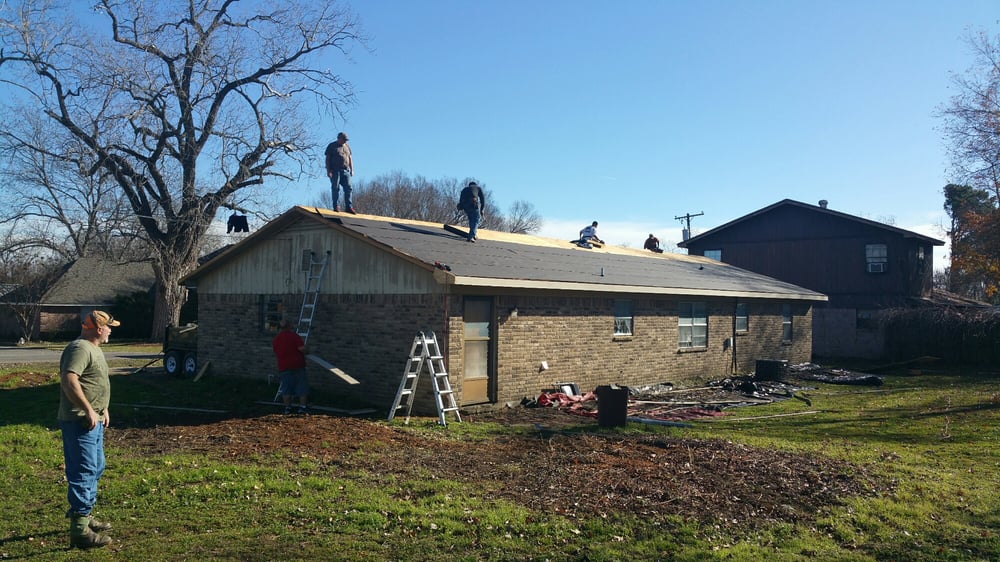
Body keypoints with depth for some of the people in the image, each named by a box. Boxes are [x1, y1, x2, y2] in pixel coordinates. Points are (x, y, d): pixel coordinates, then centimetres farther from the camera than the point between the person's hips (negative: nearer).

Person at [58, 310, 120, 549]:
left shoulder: (93, 348, 17)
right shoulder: (80, 348, -16)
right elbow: (69, 381, -29)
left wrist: (102, 409, 22)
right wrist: (88, 411, -27)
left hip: (93, 421, 11)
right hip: (79, 422, -11)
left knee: (96, 469, 20)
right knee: (83, 473, -9)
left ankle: (85, 516, 33)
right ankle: (79, 531, -6)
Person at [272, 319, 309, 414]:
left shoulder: (275, 340, 7)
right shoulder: (293, 335, -9)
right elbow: (302, 348, -18)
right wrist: (304, 354, 2)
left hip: (283, 366, 4)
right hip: (297, 365, -3)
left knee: (285, 389, 9)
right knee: (302, 387, 5)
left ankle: (287, 407, 10)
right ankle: (302, 406, 5)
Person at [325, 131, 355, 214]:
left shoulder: (347, 147, 19)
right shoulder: (332, 146, 4)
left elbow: (350, 158, 21)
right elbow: (327, 159, -1)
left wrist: (352, 170, 11)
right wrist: (328, 171, -10)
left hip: (345, 171, 4)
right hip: (335, 171, -4)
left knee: (348, 188, -3)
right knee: (335, 188, -5)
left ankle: (349, 207, -2)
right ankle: (335, 207, -1)